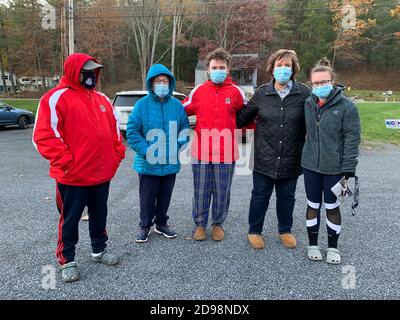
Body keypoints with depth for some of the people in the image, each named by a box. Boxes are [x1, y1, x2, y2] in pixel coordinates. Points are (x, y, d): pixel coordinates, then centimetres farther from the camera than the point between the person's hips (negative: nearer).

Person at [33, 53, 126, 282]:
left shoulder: (102, 99, 12)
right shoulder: (57, 98, -10)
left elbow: (115, 127, 19)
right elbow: (44, 135, -16)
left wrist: (118, 152, 9)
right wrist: (65, 160, -20)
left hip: (102, 174, 7)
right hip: (73, 176, -6)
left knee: (100, 215, 20)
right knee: (70, 219, 9)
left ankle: (99, 250, 39)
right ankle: (68, 260, 26)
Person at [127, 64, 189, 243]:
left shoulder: (177, 105, 2)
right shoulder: (142, 104, -7)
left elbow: (185, 127, 10)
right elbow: (132, 132, -9)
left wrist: (179, 144, -6)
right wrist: (146, 151, -18)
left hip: (171, 163, 3)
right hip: (148, 164, -3)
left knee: (165, 197, 17)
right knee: (147, 198, 10)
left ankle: (161, 224, 37)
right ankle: (145, 226, 30)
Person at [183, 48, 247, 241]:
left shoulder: (236, 92, 1)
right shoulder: (198, 91, 3)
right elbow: (183, 111, 12)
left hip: (226, 153, 0)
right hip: (202, 152, 1)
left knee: (222, 192, 12)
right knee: (201, 192, 11)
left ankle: (218, 224, 31)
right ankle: (200, 224, 29)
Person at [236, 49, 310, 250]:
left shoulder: (303, 93, -4)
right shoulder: (262, 93, 0)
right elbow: (243, 117, 9)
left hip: (291, 158, 0)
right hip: (264, 158, 0)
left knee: (287, 196, 16)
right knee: (260, 196, 11)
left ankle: (285, 230, 38)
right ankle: (254, 231, 30)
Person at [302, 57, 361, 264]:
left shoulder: (346, 106, -10)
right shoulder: (308, 104, 3)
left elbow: (352, 138, -10)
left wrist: (349, 169, -14)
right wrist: (306, 155, 8)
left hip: (334, 167, -3)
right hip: (311, 165, 4)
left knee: (332, 207, 10)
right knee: (313, 206, 13)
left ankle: (333, 247, 30)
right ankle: (312, 244, 31)